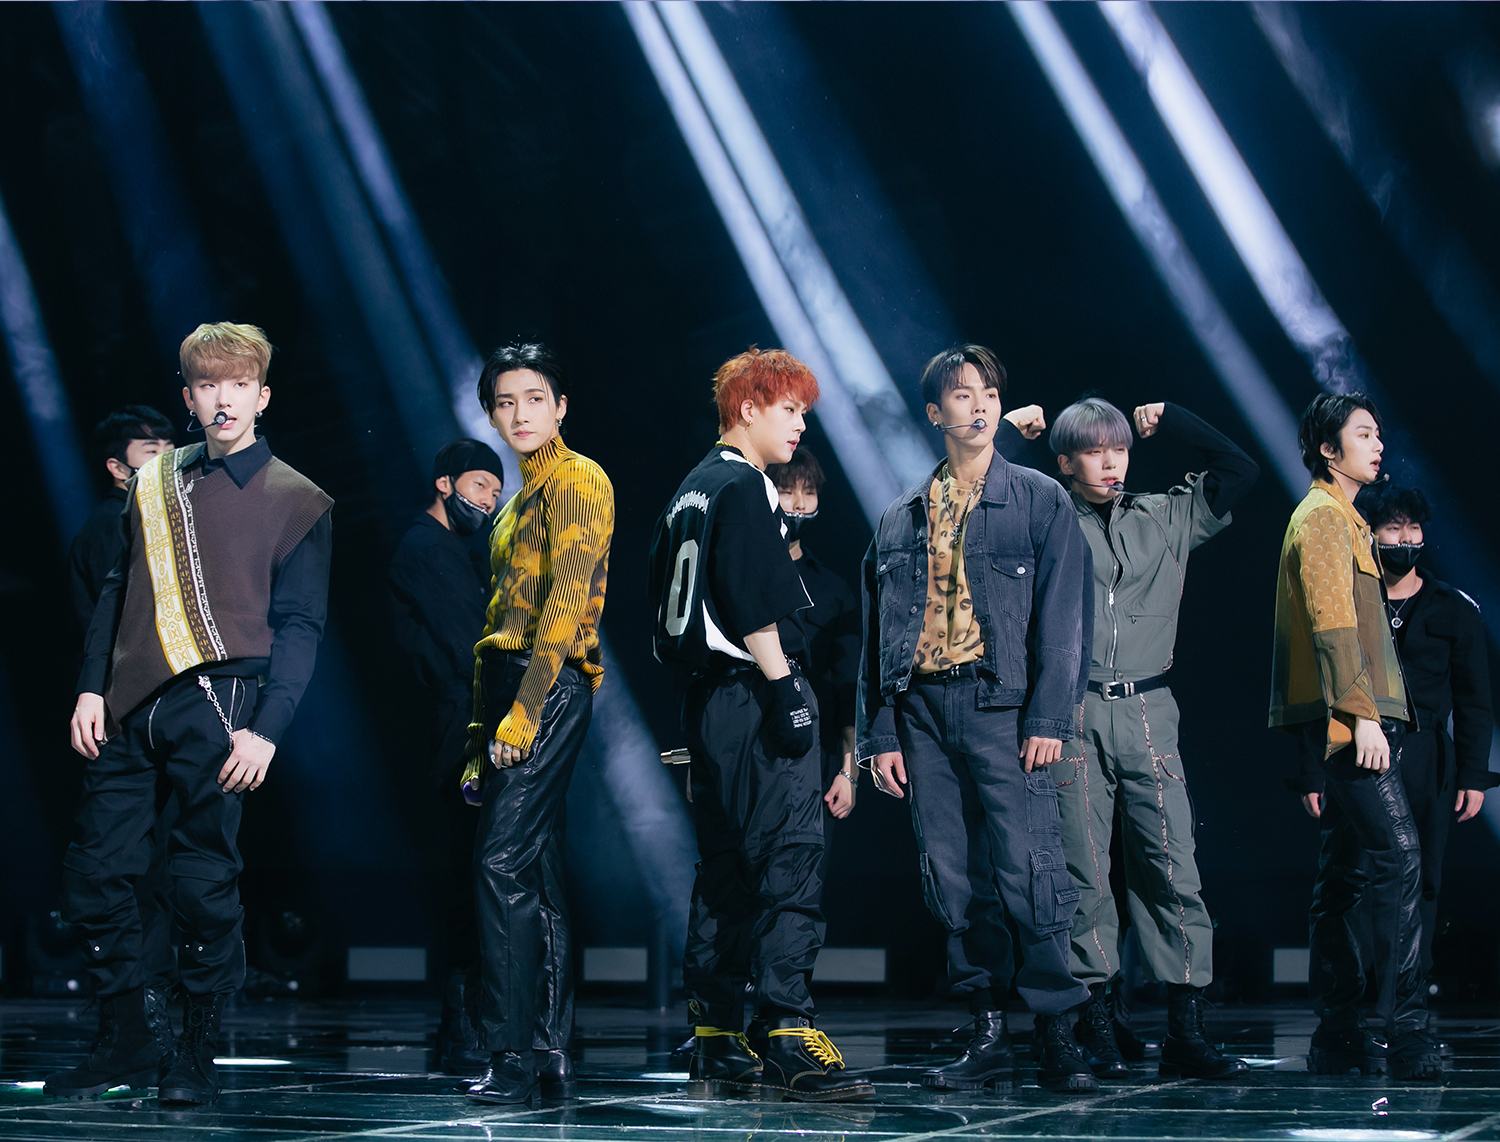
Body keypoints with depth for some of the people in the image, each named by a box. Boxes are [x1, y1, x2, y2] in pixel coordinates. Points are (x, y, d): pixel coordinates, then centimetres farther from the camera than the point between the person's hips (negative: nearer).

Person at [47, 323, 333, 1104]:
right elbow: (118, 592, 16)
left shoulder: (297, 502, 2)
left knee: (204, 885, -3)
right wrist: (92, 688, 6)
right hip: (129, 710, 4)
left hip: (215, 704, -4)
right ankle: (124, 1045, 16)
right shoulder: (154, 483, 14)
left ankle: (197, 1059, 9)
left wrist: (266, 729, -10)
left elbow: (299, 626, -1)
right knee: (93, 872, 3)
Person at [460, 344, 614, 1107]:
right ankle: (553, 1058, 11)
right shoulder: (524, 495, 24)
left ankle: (513, 1061, -18)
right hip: (511, 686, 10)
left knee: (503, 863, -17)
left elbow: (567, 598, -16)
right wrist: (483, 734, 17)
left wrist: (523, 709, -22)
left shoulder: (576, 481, -5)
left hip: (552, 685, -10)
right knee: (537, 875, 8)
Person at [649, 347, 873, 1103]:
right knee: (790, 857, -12)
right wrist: (785, 690, -18)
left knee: (724, 866, 12)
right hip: (752, 693, -10)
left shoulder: (688, 494, 19)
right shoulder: (744, 488, -9)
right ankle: (786, 1038, -18)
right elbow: (752, 603, -18)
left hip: (707, 697, 10)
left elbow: (666, 601, 20)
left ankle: (715, 1046, 14)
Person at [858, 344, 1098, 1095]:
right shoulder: (901, 519, 17)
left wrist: (1048, 718, -10)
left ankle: (1056, 1034, -5)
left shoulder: (1040, 501, 7)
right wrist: (878, 735, 9)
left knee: (1029, 870, -11)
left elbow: (1064, 615, 0)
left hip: (1001, 704, -4)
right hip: (922, 709, 4)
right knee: (952, 878, 2)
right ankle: (988, 1033, 9)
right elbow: (877, 634, 17)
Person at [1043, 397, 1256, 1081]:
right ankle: (1098, 1031, 3)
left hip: (1148, 713, 2)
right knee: (1084, 873, -2)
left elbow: (1238, 469, 18)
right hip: (1073, 714, -2)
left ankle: (1185, 1035, -3)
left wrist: (1167, 419, 15)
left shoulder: (1166, 520, 16)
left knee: (1172, 867, -4)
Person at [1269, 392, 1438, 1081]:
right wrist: (1362, 713, -23)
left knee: (1344, 871, 8)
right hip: (1346, 716, -11)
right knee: (1398, 855, -19)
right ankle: (1406, 1027, -24)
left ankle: (1339, 1035, 10)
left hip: (1345, 721, 11)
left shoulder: (1342, 519, 26)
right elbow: (1332, 624, -16)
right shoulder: (1323, 517, -6)